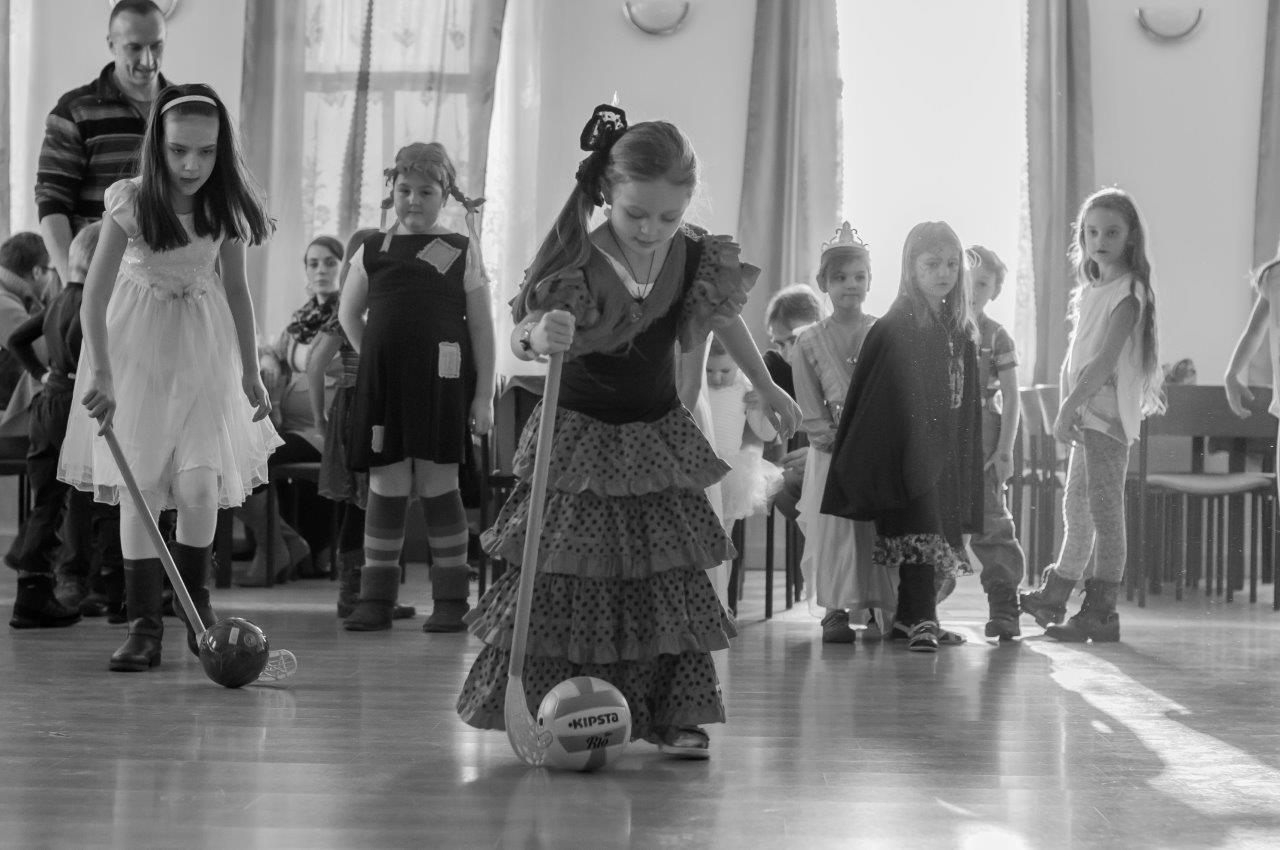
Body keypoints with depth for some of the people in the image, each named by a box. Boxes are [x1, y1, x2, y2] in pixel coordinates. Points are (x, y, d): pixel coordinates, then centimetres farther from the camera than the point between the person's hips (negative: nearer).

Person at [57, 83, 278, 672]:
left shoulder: (225, 208, -4)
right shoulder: (131, 201, -14)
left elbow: (236, 291, 7)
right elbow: (96, 292, -17)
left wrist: (250, 372, 10)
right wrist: (101, 372, -27)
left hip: (203, 348, 2)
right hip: (136, 347, -2)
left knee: (199, 485, -7)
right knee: (139, 487, -4)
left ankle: (197, 605, 15)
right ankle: (144, 624, 2)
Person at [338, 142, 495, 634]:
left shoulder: (462, 252, 3)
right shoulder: (372, 251, 10)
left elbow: (482, 327, 1)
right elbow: (349, 313, 23)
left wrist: (484, 394, -3)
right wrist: (375, 357, 12)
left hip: (440, 381, -2)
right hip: (383, 383, 2)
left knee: (437, 484, -1)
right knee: (386, 486, 2)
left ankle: (450, 600, 8)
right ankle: (376, 598, 8)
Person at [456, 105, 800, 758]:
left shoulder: (694, 257, -8)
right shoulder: (578, 266, -22)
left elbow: (724, 320, 11)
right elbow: (521, 335, -29)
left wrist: (767, 389, 22)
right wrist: (540, 338, -53)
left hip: (658, 436, 4)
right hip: (581, 437, -4)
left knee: (670, 580, 3)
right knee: (566, 578, -5)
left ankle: (678, 714, 9)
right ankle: (546, 712, 4)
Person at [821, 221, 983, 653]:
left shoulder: (961, 331, 13)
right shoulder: (892, 330, -6)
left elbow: (967, 404, 16)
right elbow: (868, 399, -7)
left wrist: (970, 462, 12)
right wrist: (849, 459, -10)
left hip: (947, 452, 6)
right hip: (905, 450, -6)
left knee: (944, 533, 5)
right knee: (919, 528, -14)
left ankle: (910, 617, 12)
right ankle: (921, 620, -14)